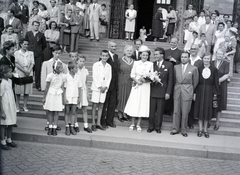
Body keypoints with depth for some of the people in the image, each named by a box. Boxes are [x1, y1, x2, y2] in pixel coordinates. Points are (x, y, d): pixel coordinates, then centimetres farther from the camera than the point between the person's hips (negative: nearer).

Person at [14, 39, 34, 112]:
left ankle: (25, 106, 12)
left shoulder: (31, 53, 13)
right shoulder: (16, 53, 5)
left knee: (27, 91, 2)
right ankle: (17, 106, 10)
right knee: (18, 91, 0)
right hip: (19, 73, -2)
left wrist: (28, 71, -11)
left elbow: (32, 63, 5)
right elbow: (16, 64, -4)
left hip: (29, 73, 2)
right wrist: (24, 70, -12)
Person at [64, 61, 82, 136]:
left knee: (73, 112, 6)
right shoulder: (66, 76, -7)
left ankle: (72, 127, 13)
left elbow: (79, 88, 8)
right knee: (67, 112, 5)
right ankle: (67, 128, 11)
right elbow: (64, 88, -4)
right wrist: (64, 98, -8)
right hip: (68, 97, -3)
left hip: (75, 97, 3)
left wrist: (79, 97, 6)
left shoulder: (77, 77, 2)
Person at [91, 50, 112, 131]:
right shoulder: (96, 65, -3)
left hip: (104, 88, 4)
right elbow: (94, 77, -7)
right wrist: (99, 86, -11)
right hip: (96, 87, -4)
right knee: (95, 105, -2)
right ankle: (93, 124, 2)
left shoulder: (109, 66, 8)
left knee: (101, 106, 6)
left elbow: (109, 77, 7)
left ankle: (98, 123, 12)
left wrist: (105, 86, -6)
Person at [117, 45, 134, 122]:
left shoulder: (134, 61, 7)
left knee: (128, 97, 7)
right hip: (122, 82, -3)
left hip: (130, 83, 3)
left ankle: (125, 114, 18)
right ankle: (120, 114, 13)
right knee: (121, 97, 3)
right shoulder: (120, 60, -2)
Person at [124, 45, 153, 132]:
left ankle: (138, 124, 10)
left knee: (142, 104, 1)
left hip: (145, 86, 0)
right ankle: (132, 124, 12)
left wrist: (145, 80, -15)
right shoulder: (136, 63, 5)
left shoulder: (150, 64, 3)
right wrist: (137, 81, -13)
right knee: (134, 104, 0)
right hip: (136, 86, 0)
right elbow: (132, 75, 4)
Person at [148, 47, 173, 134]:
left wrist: (168, 92, -5)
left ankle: (158, 127, 19)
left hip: (162, 92, -2)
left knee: (160, 111, 6)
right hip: (152, 91, 2)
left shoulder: (169, 65, 1)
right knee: (151, 110, 5)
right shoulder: (152, 64, 8)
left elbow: (170, 80, 0)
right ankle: (151, 126, 18)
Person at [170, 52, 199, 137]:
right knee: (176, 111, 4)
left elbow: (195, 82, 6)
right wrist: (177, 87, 9)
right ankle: (175, 129, 14)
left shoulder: (194, 68, 0)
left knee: (185, 112, 1)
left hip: (187, 92, -2)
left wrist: (191, 91, 9)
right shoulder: (176, 67, 8)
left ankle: (184, 130, 12)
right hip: (177, 91, 2)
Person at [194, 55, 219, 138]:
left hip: (209, 91, -1)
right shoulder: (199, 68, 1)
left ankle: (205, 129, 16)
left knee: (207, 109, 4)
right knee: (200, 109, 5)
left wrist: (215, 93, -3)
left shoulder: (214, 69, -1)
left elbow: (216, 82, 0)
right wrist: (194, 92, -4)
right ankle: (200, 129, 16)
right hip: (200, 90, 1)